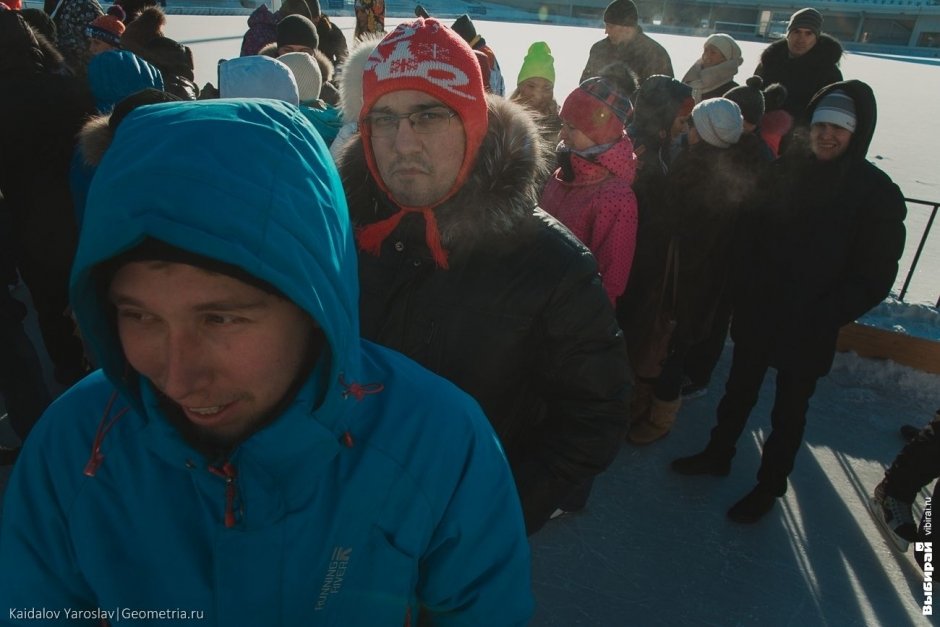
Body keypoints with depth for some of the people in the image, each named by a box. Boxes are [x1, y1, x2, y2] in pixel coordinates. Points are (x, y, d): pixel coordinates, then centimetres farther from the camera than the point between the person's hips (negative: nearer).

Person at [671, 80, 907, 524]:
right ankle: (718, 454, 41)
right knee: (739, 388, 19)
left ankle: (770, 484, 33)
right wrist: (746, 291, -5)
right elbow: (754, 232, 4)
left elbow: (875, 276, -10)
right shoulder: (786, 168, -3)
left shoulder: (876, 193, -12)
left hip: (808, 329, -3)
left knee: (789, 407, 13)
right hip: (757, 312, 4)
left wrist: (825, 317, -17)